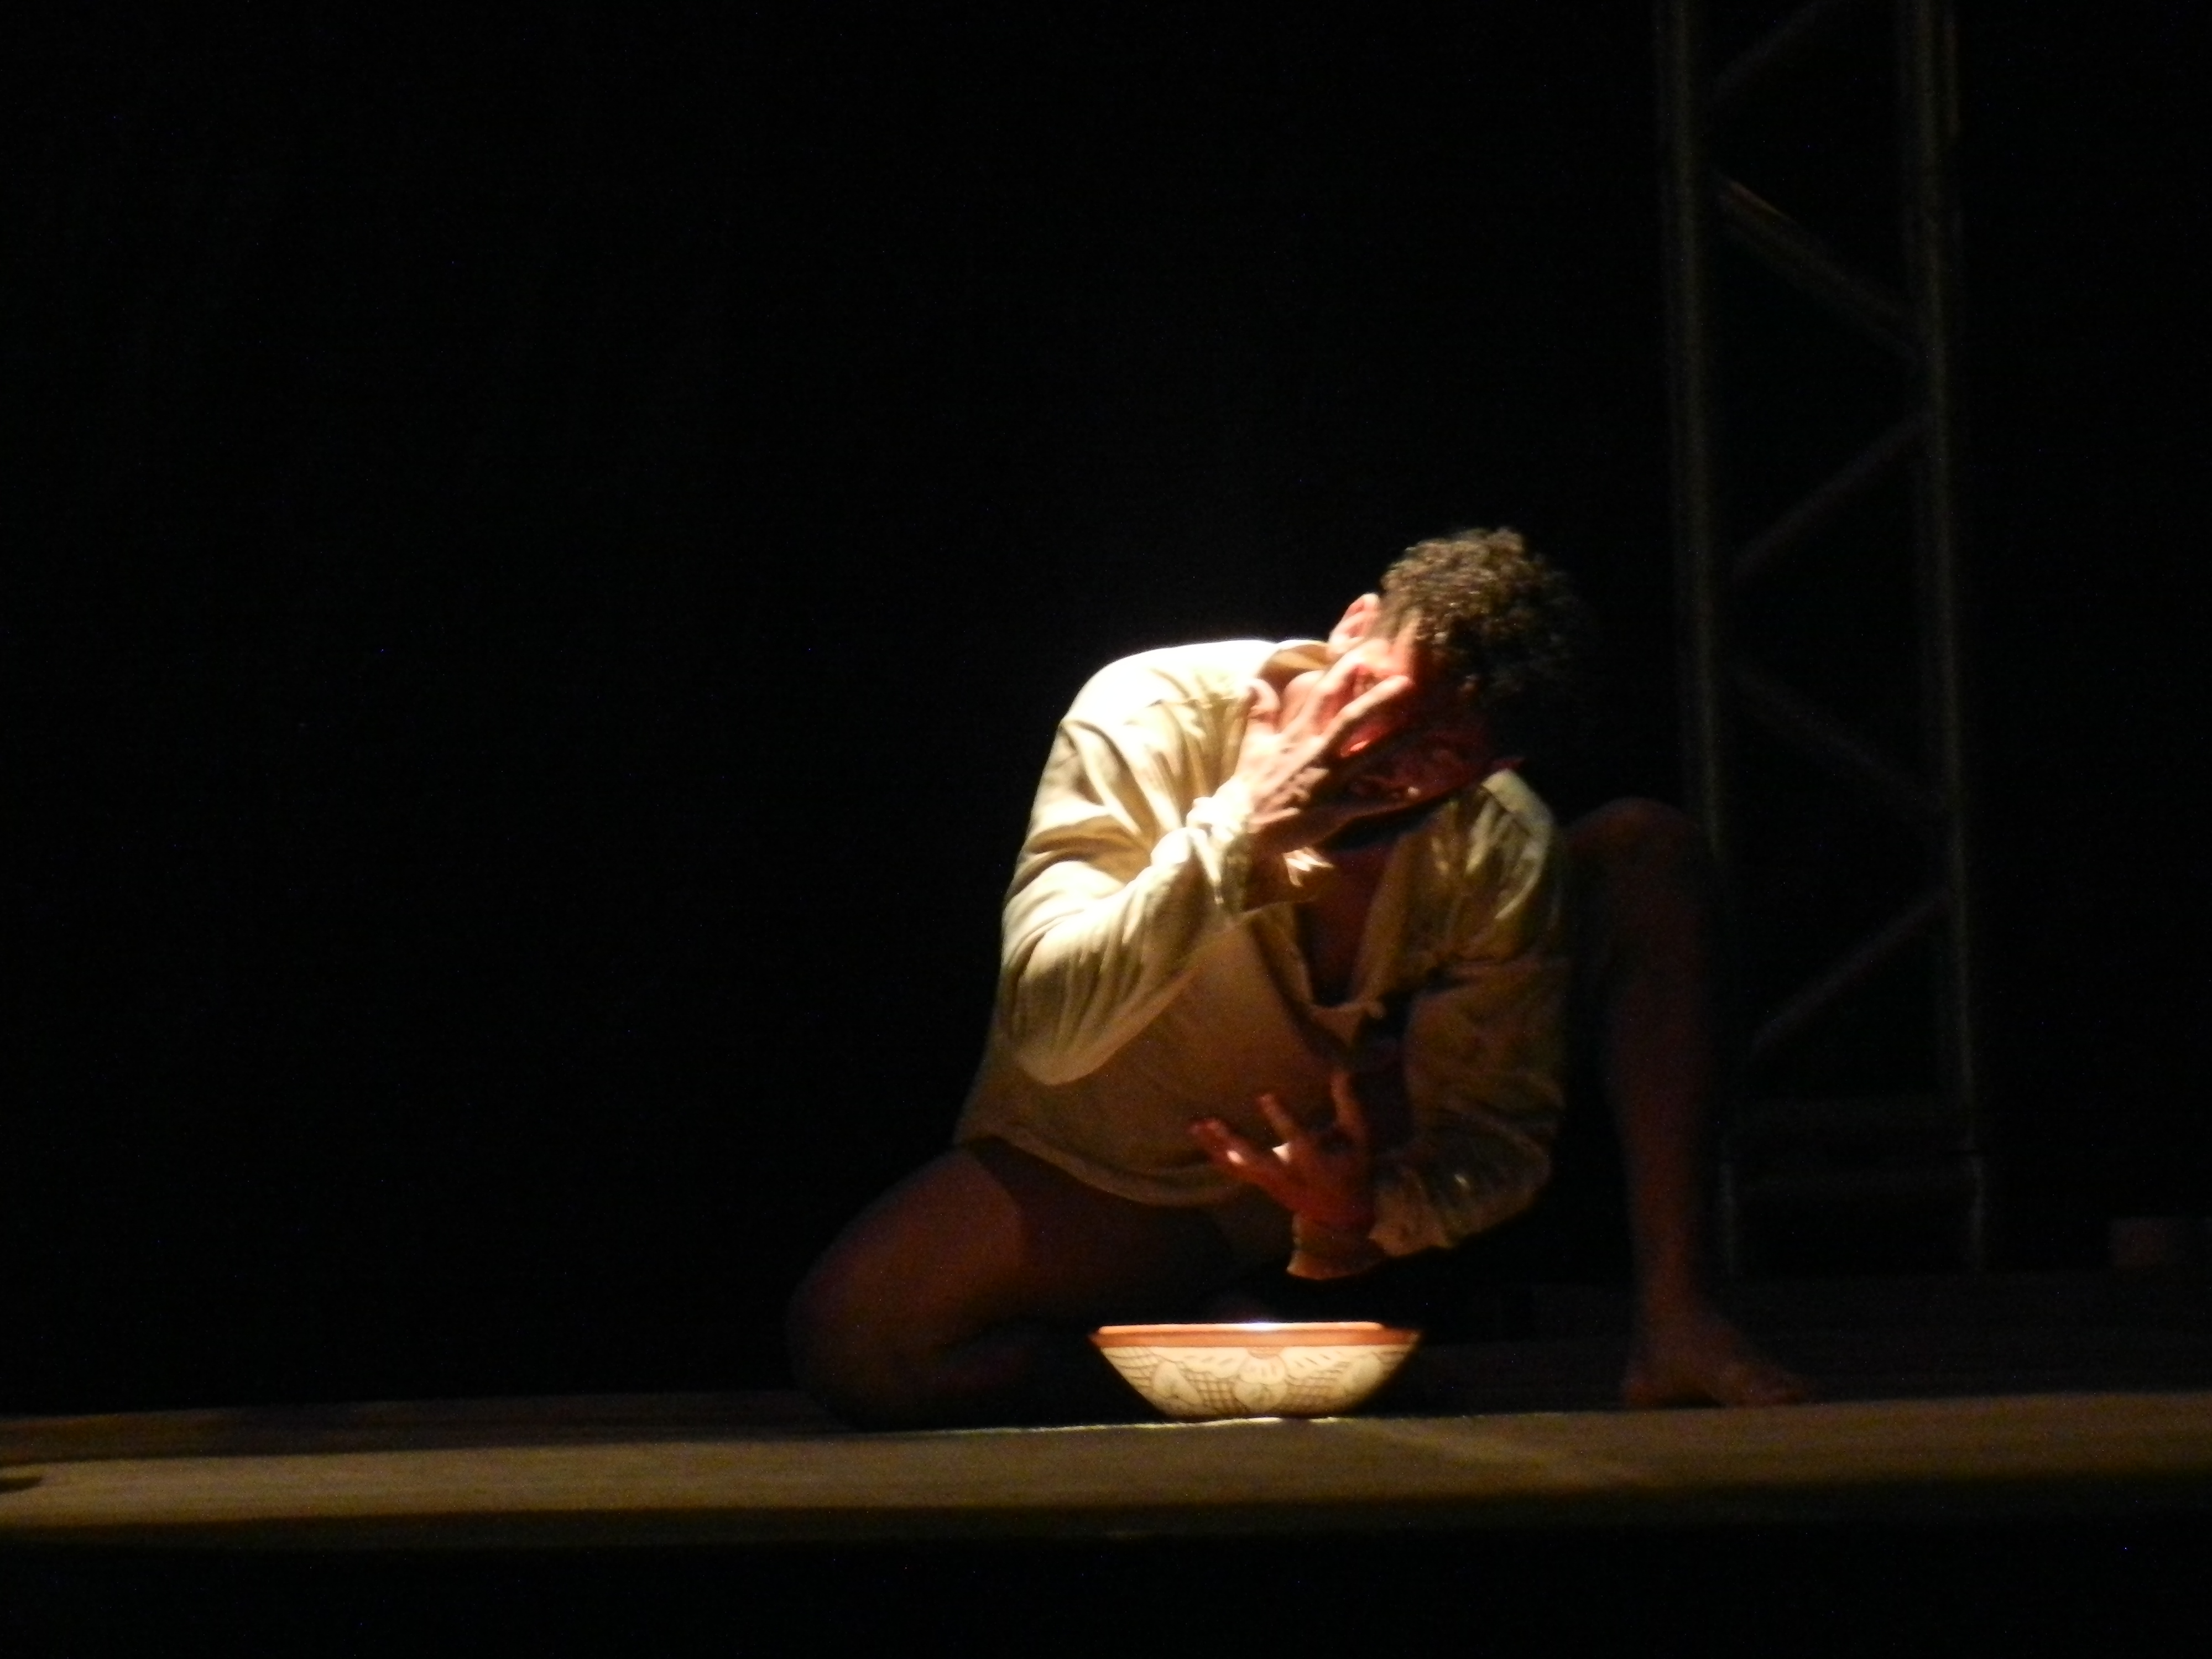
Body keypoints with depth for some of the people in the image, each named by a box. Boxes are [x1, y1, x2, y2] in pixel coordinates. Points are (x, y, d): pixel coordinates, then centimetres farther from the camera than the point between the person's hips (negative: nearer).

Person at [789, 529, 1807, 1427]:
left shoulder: (1504, 852, -22)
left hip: (1361, 1165, 2)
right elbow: (1048, 1032, -36)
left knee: (1649, 851, -15)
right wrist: (1239, 826, -44)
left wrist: (1370, 1215, -37)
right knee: (853, 1341, -31)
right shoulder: (1150, 715, -27)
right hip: (1109, 1182, -2)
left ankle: (1670, 1319, -17)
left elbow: (1498, 1140, -15)